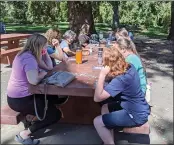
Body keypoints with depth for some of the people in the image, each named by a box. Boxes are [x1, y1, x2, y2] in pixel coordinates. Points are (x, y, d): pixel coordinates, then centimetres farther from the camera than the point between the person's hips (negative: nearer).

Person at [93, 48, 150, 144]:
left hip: (136, 115, -9)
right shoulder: (130, 67, -4)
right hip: (140, 108, 9)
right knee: (105, 108, 20)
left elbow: (97, 98, -29)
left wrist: (102, 75, -26)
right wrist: (106, 75, -6)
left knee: (97, 122, -7)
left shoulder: (120, 80, -30)